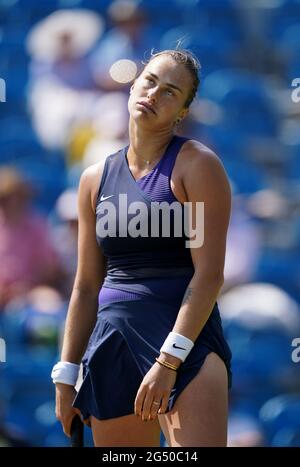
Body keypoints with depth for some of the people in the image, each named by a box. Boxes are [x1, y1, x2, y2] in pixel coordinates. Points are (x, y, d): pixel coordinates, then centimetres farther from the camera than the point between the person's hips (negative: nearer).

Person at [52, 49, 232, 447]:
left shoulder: (196, 165, -3)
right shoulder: (96, 179, 13)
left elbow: (209, 272, -11)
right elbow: (87, 286, 16)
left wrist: (168, 361, -19)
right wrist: (66, 375, 11)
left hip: (186, 340, -5)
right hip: (112, 346, 5)